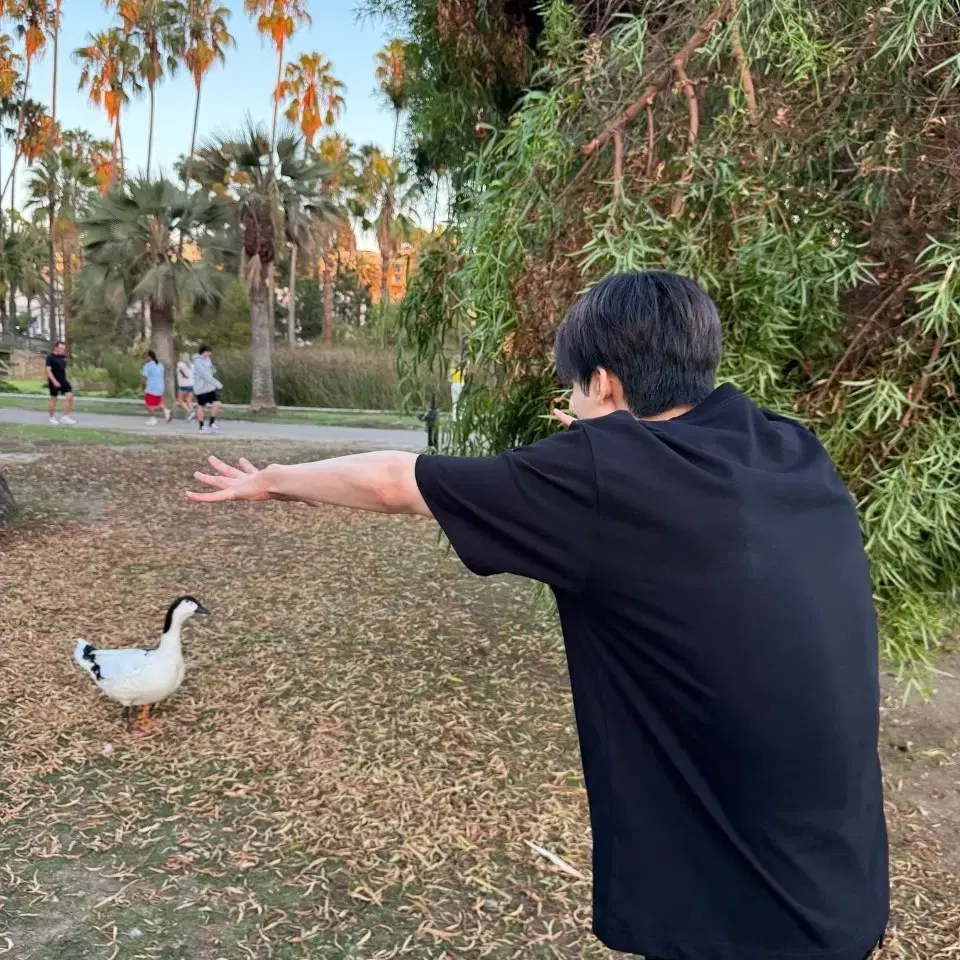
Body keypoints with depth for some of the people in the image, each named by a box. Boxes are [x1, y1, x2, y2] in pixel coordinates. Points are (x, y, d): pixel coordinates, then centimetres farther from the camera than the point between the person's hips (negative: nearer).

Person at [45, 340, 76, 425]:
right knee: (53, 399, 5)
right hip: (54, 381, -6)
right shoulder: (50, 357, -11)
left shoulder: (63, 356, 8)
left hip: (63, 380, 6)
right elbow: (48, 370, -17)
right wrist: (54, 381, -24)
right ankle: (52, 418, 20)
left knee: (69, 396, -7)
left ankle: (65, 417, -1)